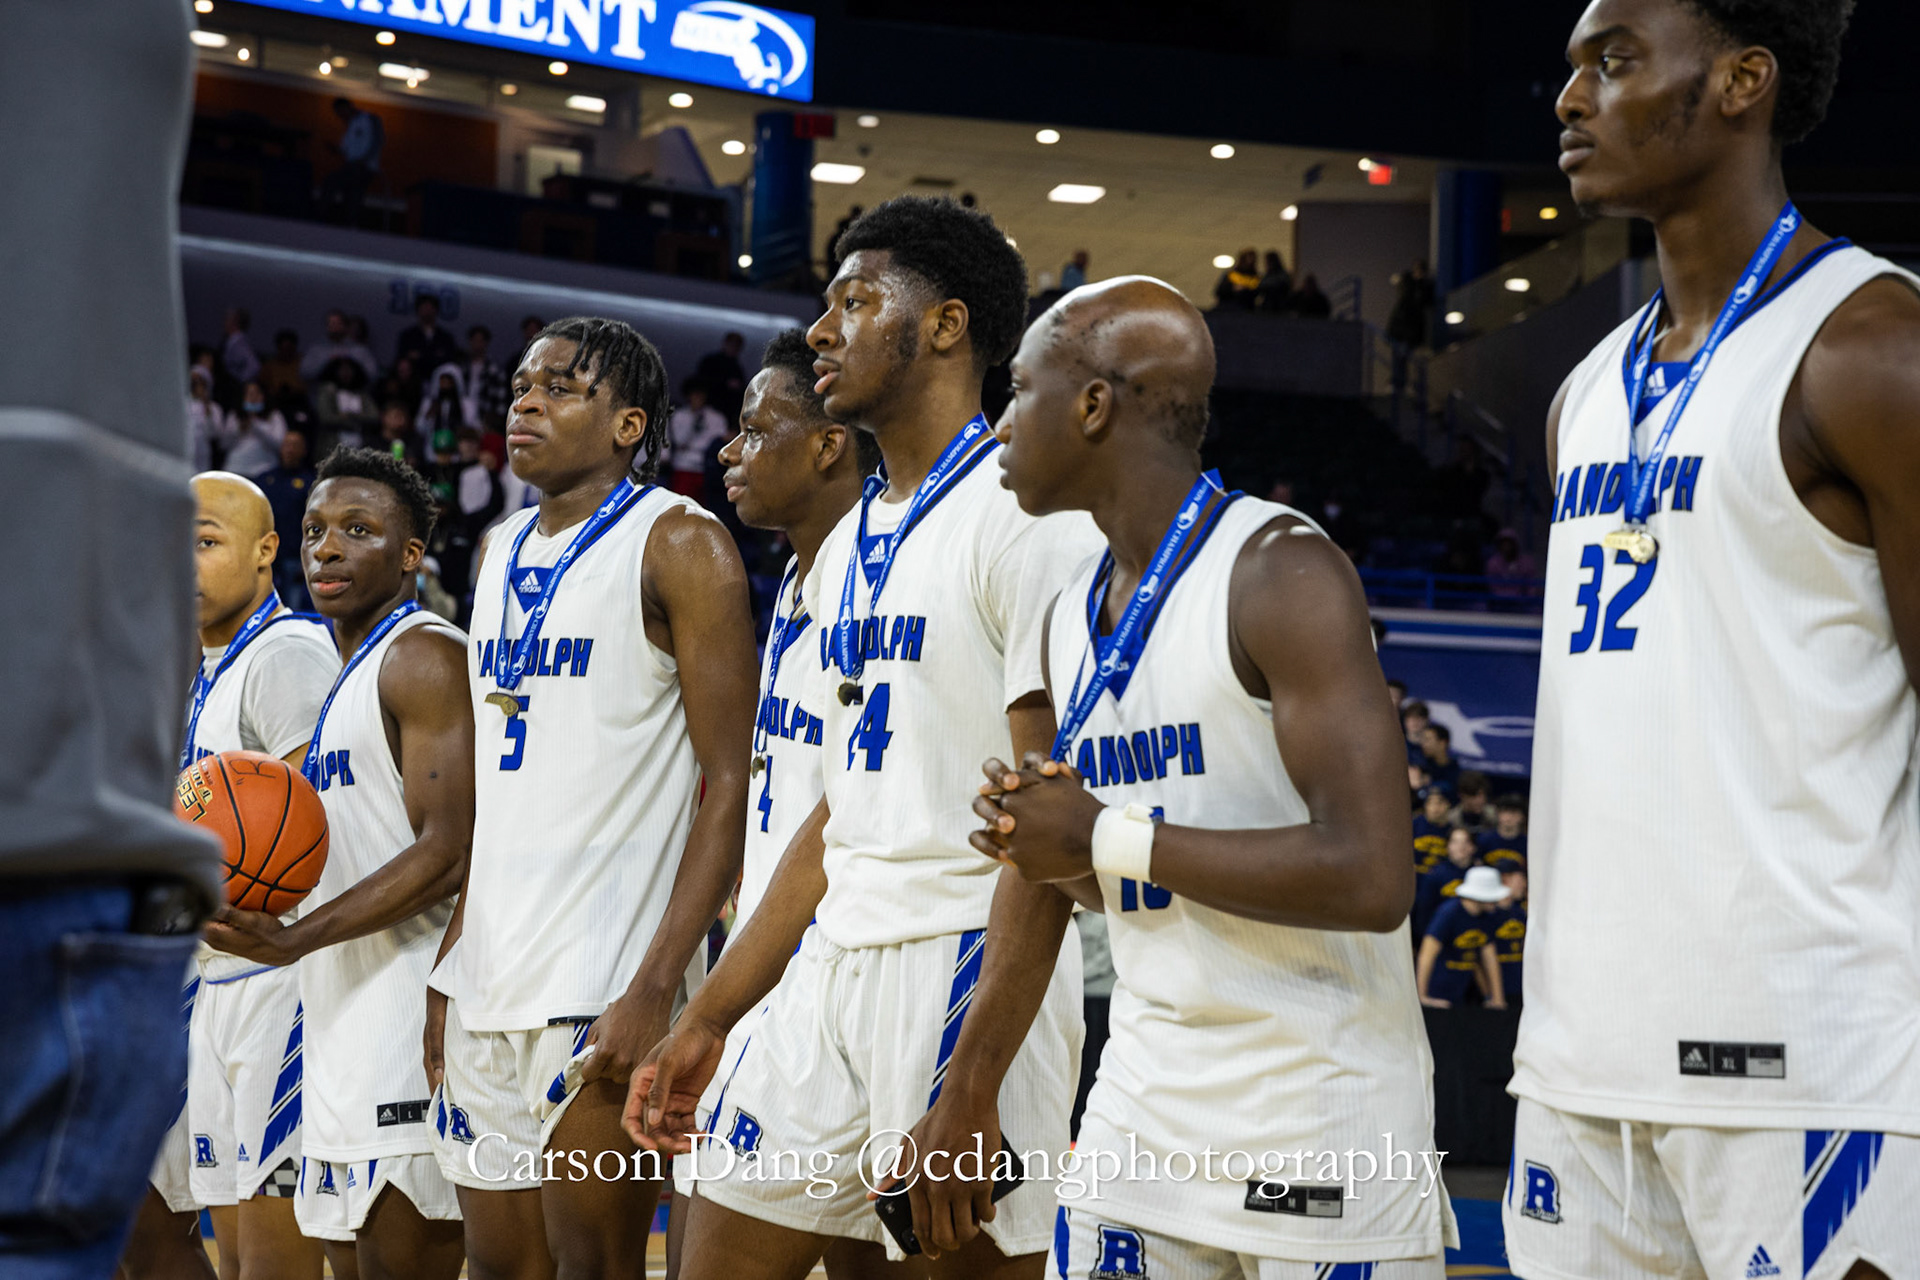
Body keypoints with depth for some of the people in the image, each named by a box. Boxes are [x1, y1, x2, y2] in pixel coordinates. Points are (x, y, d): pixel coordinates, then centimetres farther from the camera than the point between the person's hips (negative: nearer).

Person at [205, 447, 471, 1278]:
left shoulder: (425, 657, -8)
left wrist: (294, 940, -24)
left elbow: (449, 852, -18)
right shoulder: (349, 674, 23)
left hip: (408, 1022, -10)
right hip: (344, 1032, 10)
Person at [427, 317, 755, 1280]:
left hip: (603, 987, -7)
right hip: (490, 980, 7)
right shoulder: (502, 552, 16)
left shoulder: (678, 545, -7)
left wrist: (655, 991, -20)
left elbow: (731, 786, -13)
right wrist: (452, 959, 16)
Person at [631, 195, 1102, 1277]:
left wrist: (971, 1086, -23)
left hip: (971, 976, -8)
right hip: (833, 971, 8)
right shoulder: (848, 548, 17)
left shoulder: (1029, 516, -11)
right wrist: (709, 1021, 18)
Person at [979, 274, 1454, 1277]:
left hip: (1318, 1113, -7)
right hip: (1145, 1100, 7)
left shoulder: (1281, 574, -16)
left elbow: (1368, 881, -25)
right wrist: (1046, 846, -2)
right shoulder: (1072, 615, 11)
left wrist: (1109, 838, -18)